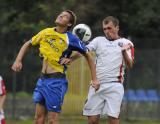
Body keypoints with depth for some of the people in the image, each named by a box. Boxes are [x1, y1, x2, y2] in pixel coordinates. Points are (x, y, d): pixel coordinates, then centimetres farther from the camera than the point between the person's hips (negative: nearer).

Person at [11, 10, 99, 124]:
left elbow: (88, 56, 0)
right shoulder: (46, 32, 8)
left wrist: (94, 79, -4)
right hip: (43, 79, 6)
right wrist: (18, 60, 5)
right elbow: (28, 44, 20)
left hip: (57, 81, -6)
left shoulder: (71, 39, -7)